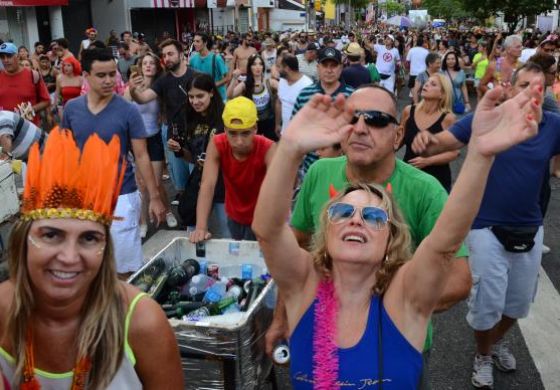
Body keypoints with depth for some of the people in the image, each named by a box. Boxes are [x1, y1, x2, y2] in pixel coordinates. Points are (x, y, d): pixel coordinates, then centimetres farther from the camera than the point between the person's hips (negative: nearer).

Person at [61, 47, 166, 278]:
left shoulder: (128, 111, -9)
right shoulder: (71, 109, 0)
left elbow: (141, 157, -6)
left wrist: (154, 197, -9)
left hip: (121, 196, -3)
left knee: (125, 267, 3)